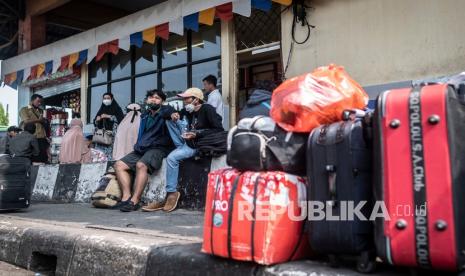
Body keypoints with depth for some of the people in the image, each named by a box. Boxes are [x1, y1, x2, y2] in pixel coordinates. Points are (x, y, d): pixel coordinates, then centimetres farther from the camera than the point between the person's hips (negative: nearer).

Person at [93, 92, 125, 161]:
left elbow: (121, 119, -8)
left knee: (111, 151, -17)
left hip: (112, 134, -4)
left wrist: (109, 116, -12)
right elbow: (95, 122, 21)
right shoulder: (101, 110, 21)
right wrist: (97, 120, -2)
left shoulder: (117, 108, 7)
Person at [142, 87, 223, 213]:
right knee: (171, 120, -2)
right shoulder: (187, 111, 8)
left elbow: (219, 130, -20)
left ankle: (172, 193, -19)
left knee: (172, 157, -27)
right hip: (188, 141, 8)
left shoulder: (207, 110, -13)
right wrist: (173, 115, -6)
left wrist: (196, 134, -25)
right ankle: (182, 147, -9)